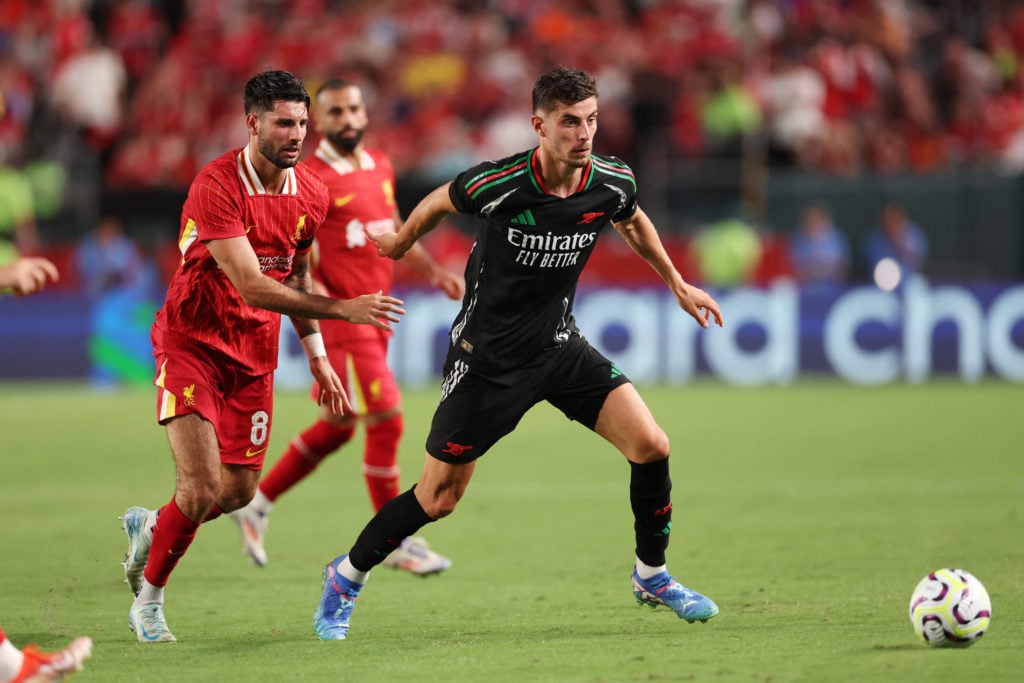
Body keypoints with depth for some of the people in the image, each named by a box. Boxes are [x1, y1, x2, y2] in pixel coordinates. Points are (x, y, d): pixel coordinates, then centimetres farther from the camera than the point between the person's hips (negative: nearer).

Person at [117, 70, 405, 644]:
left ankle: (151, 527, 36)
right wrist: (343, 309, -36)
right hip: (193, 343, -6)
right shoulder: (216, 188, -24)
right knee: (201, 489, -14)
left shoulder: (311, 194, -1)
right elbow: (252, 287, -31)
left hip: (255, 351, 6)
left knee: (239, 491, 6)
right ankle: (149, 600, 9)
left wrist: (317, 357, 14)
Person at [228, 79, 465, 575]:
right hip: (340, 316, -8)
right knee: (387, 421, -10)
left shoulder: (380, 166, 12)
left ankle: (257, 502, 29)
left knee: (337, 426, 15)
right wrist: (315, 292, -26)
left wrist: (433, 273, 13)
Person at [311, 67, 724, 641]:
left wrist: (677, 284, 23)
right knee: (439, 497, 0)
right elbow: (439, 203, -1)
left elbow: (634, 224, 15)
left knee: (651, 446, -11)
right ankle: (347, 578, 25)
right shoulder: (496, 185, -25)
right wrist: (402, 241, 17)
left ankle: (652, 574, 12)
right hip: (487, 354, -4)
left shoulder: (612, 183, -12)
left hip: (560, 345, 4)